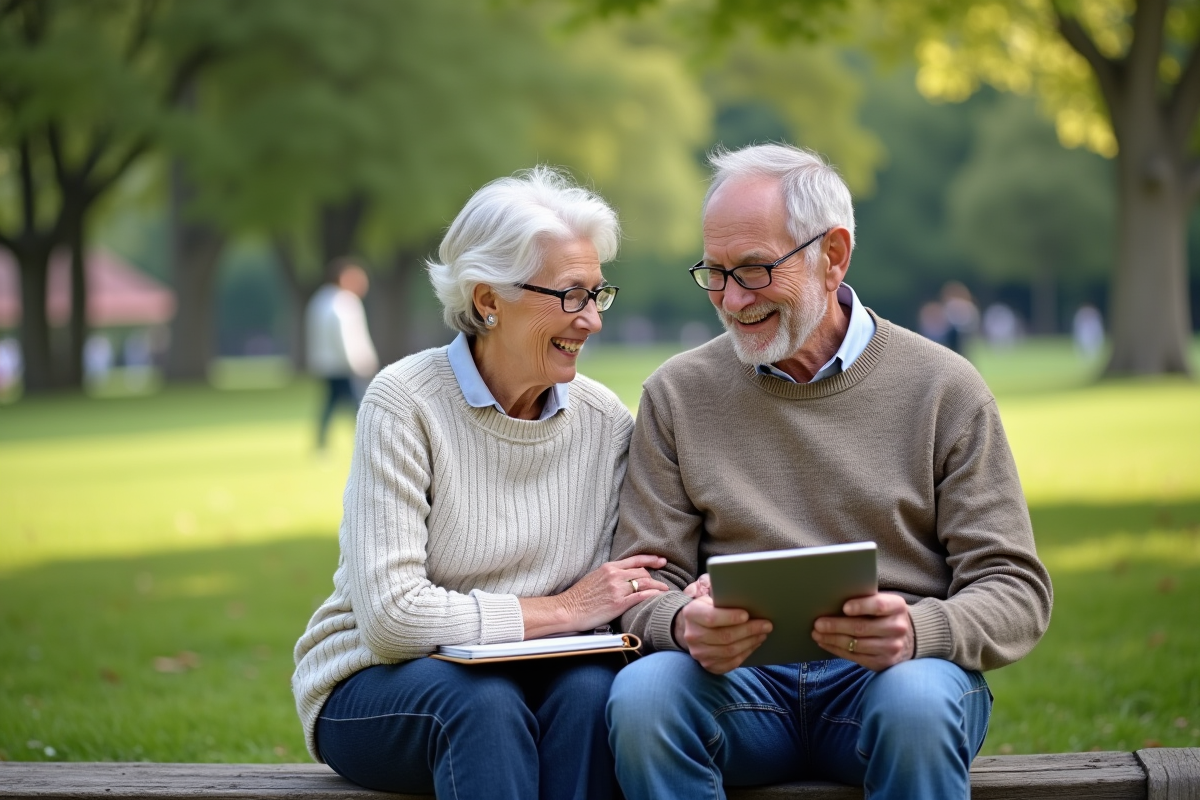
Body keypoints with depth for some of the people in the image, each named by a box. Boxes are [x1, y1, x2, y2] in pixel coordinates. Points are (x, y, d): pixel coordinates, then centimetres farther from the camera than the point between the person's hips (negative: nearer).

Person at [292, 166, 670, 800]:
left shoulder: (606, 422, 2)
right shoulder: (405, 403, -13)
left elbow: (609, 605, 0)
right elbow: (390, 615, -20)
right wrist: (559, 611, -15)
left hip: (525, 678, 4)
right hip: (377, 683, -3)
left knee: (591, 689, -30)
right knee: (484, 702, -36)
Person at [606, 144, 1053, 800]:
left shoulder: (941, 389, 4)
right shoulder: (678, 395, 10)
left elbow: (1015, 588, 1)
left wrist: (919, 631, -22)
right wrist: (685, 623, -19)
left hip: (892, 672, -1)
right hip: (740, 679, 2)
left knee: (917, 702, -36)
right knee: (642, 691, -31)